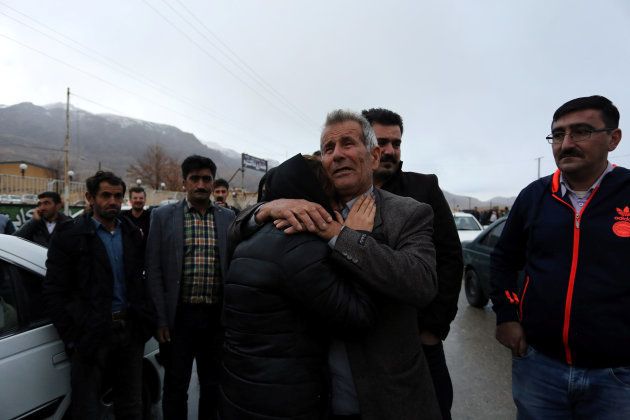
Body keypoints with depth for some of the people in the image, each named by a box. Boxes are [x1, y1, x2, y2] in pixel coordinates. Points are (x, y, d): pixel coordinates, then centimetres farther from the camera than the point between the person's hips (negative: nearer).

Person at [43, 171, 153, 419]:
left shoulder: (132, 234, 8)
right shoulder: (70, 234, -4)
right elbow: (53, 292, -6)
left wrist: (144, 321, 2)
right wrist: (71, 336, -10)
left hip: (131, 331, 4)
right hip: (90, 334, -3)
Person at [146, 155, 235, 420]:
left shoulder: (228, 218, 3)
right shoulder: (163, 216, -2)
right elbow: (154, 271, -2)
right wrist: (161, 318, -6)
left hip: (218, 316, 2)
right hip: (179, 315, -1)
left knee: (214, 386, 16)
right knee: (175, 387, 14)